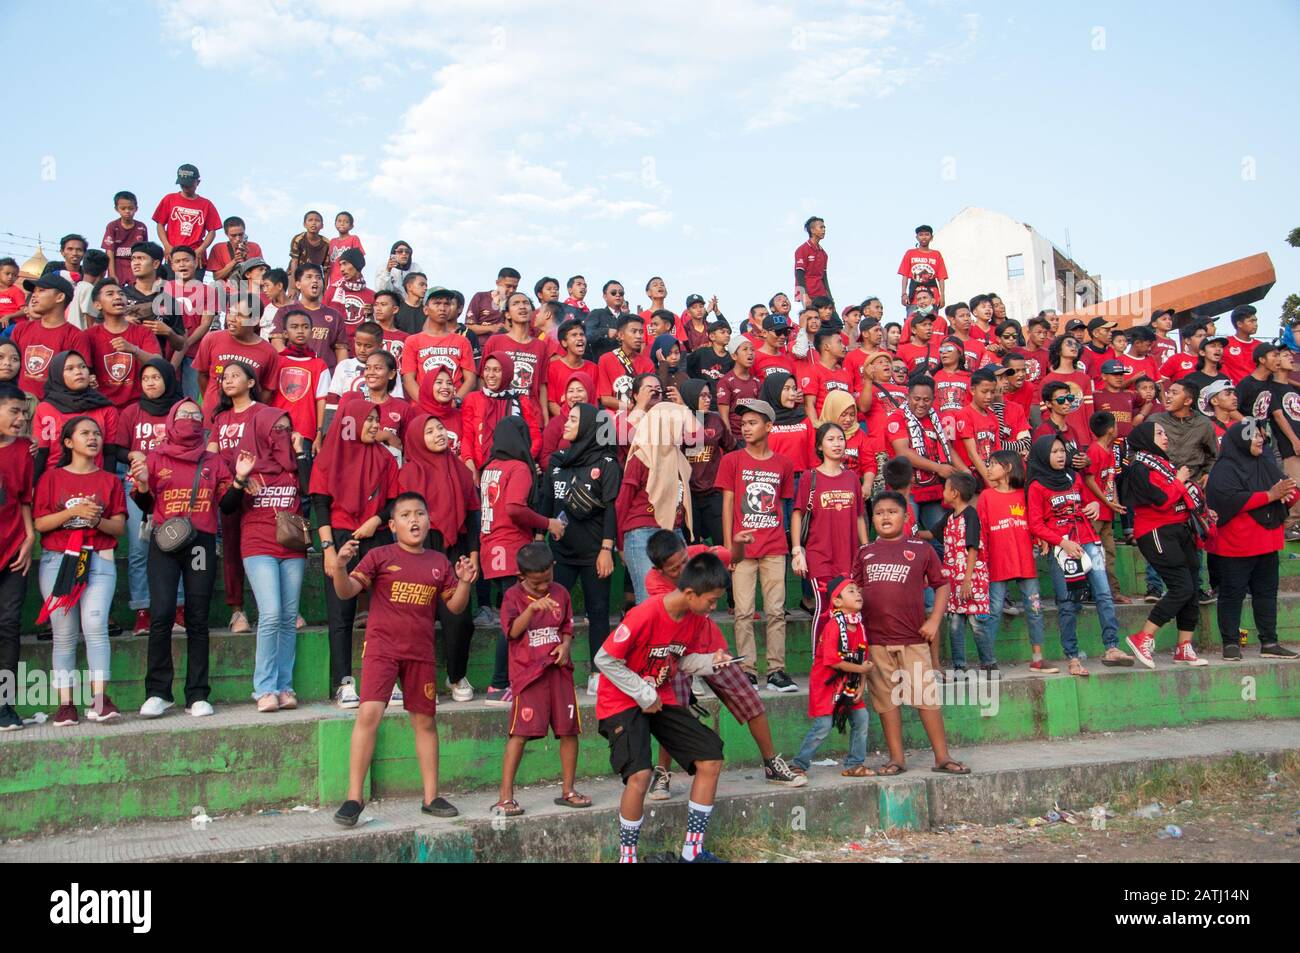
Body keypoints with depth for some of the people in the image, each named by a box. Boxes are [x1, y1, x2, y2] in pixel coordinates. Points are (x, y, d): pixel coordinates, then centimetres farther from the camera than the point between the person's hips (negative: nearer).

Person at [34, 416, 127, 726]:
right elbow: (39, 523, 1)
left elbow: (119, 527, 7)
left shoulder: (110, 481, 13)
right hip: (57, 561, 0)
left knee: (95, 624, -16)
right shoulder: (51, 478, 10)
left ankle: (99, 699, -18)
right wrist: (74, 511, -12)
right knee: (64, 634, 0)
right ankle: (65, 704, 4)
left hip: (99, 561, 0)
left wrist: (97, 520, -12)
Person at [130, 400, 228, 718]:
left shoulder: (213, 462, 14)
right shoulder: (155, 458, 10)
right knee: (161, 614, -13)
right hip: (164, 541, -1)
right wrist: (142, 484, -8)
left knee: (197, 619, 1)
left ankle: (197, 696, 4)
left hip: (201, 542, 1)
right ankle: (157, 693, -2)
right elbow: (146, 506, 11)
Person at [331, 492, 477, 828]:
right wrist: (340, 566, -28)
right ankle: (354, 798, -4)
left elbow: (455, 606, 11)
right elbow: (346, 591, -9)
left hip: (421, 652, 4)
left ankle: (430, 797, 23)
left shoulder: (438, 562, 8)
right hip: (381, 646, -4)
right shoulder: (379, 556, -2)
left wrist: (464, 582, -8)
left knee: (425, 721, 11)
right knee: (369, 713, -16)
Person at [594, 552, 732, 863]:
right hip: (622, 702, -7)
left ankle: (693, 850, 13)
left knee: (711, 758, -1)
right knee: (640, 774, -25)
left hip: (661, 699, 7)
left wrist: (710, 662, -12)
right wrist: (644, 695, -17)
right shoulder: (645, 615, -27)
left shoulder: (697, 619, -5)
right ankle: (627, 856, -1)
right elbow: (604, 659, -21)